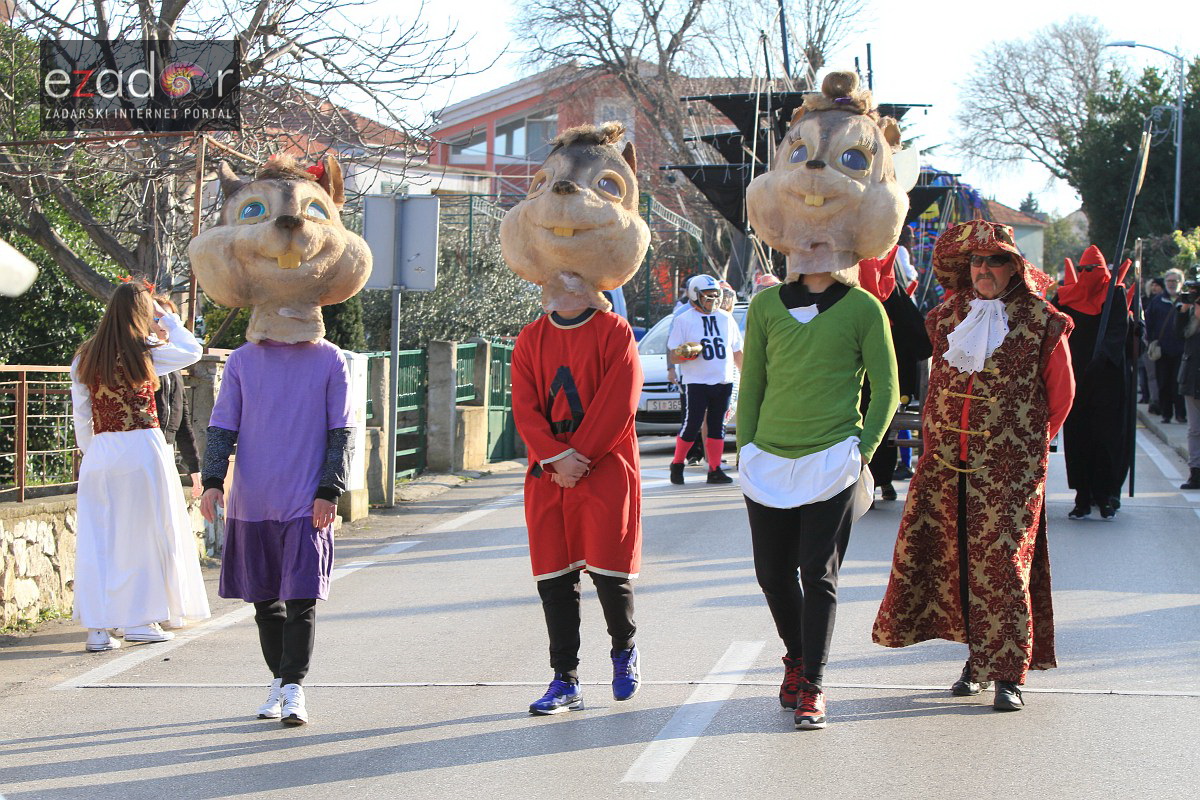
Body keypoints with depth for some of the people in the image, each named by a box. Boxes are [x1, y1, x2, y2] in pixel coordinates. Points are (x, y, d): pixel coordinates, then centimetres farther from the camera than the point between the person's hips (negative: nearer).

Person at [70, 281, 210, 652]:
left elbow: (81, 413, 8)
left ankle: (97, 626, 1)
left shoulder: (86, 356, 5)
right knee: (145, 535, 7)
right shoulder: (145, 351, -5)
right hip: (142, 447, -4)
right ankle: (139, 619, 11)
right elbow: (191, 350, 12)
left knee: (97, 539, 4)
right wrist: (167, 316, 22)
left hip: (99, 453, 4)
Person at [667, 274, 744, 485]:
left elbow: (737, 352, 20)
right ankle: (677, 465, 11)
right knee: (691, 427, -7)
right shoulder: (683, 321, -1)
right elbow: (672, 357, -3)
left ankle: (715, 470, 10)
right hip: (697, 383, -4)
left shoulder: (726, 319, 13)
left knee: (717, 427, 6)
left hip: (724, 382, 5)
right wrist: (689, 354, -23)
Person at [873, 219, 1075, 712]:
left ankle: (1007, 674, -3)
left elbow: (1060, 394, 7)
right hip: (945, 462, 4)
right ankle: (980, 657, 15)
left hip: (1009, 467, -4)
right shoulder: (949, 315, 9)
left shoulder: (1041, 321, -2)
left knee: (1003, 560, -8)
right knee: (955, 558, 3)